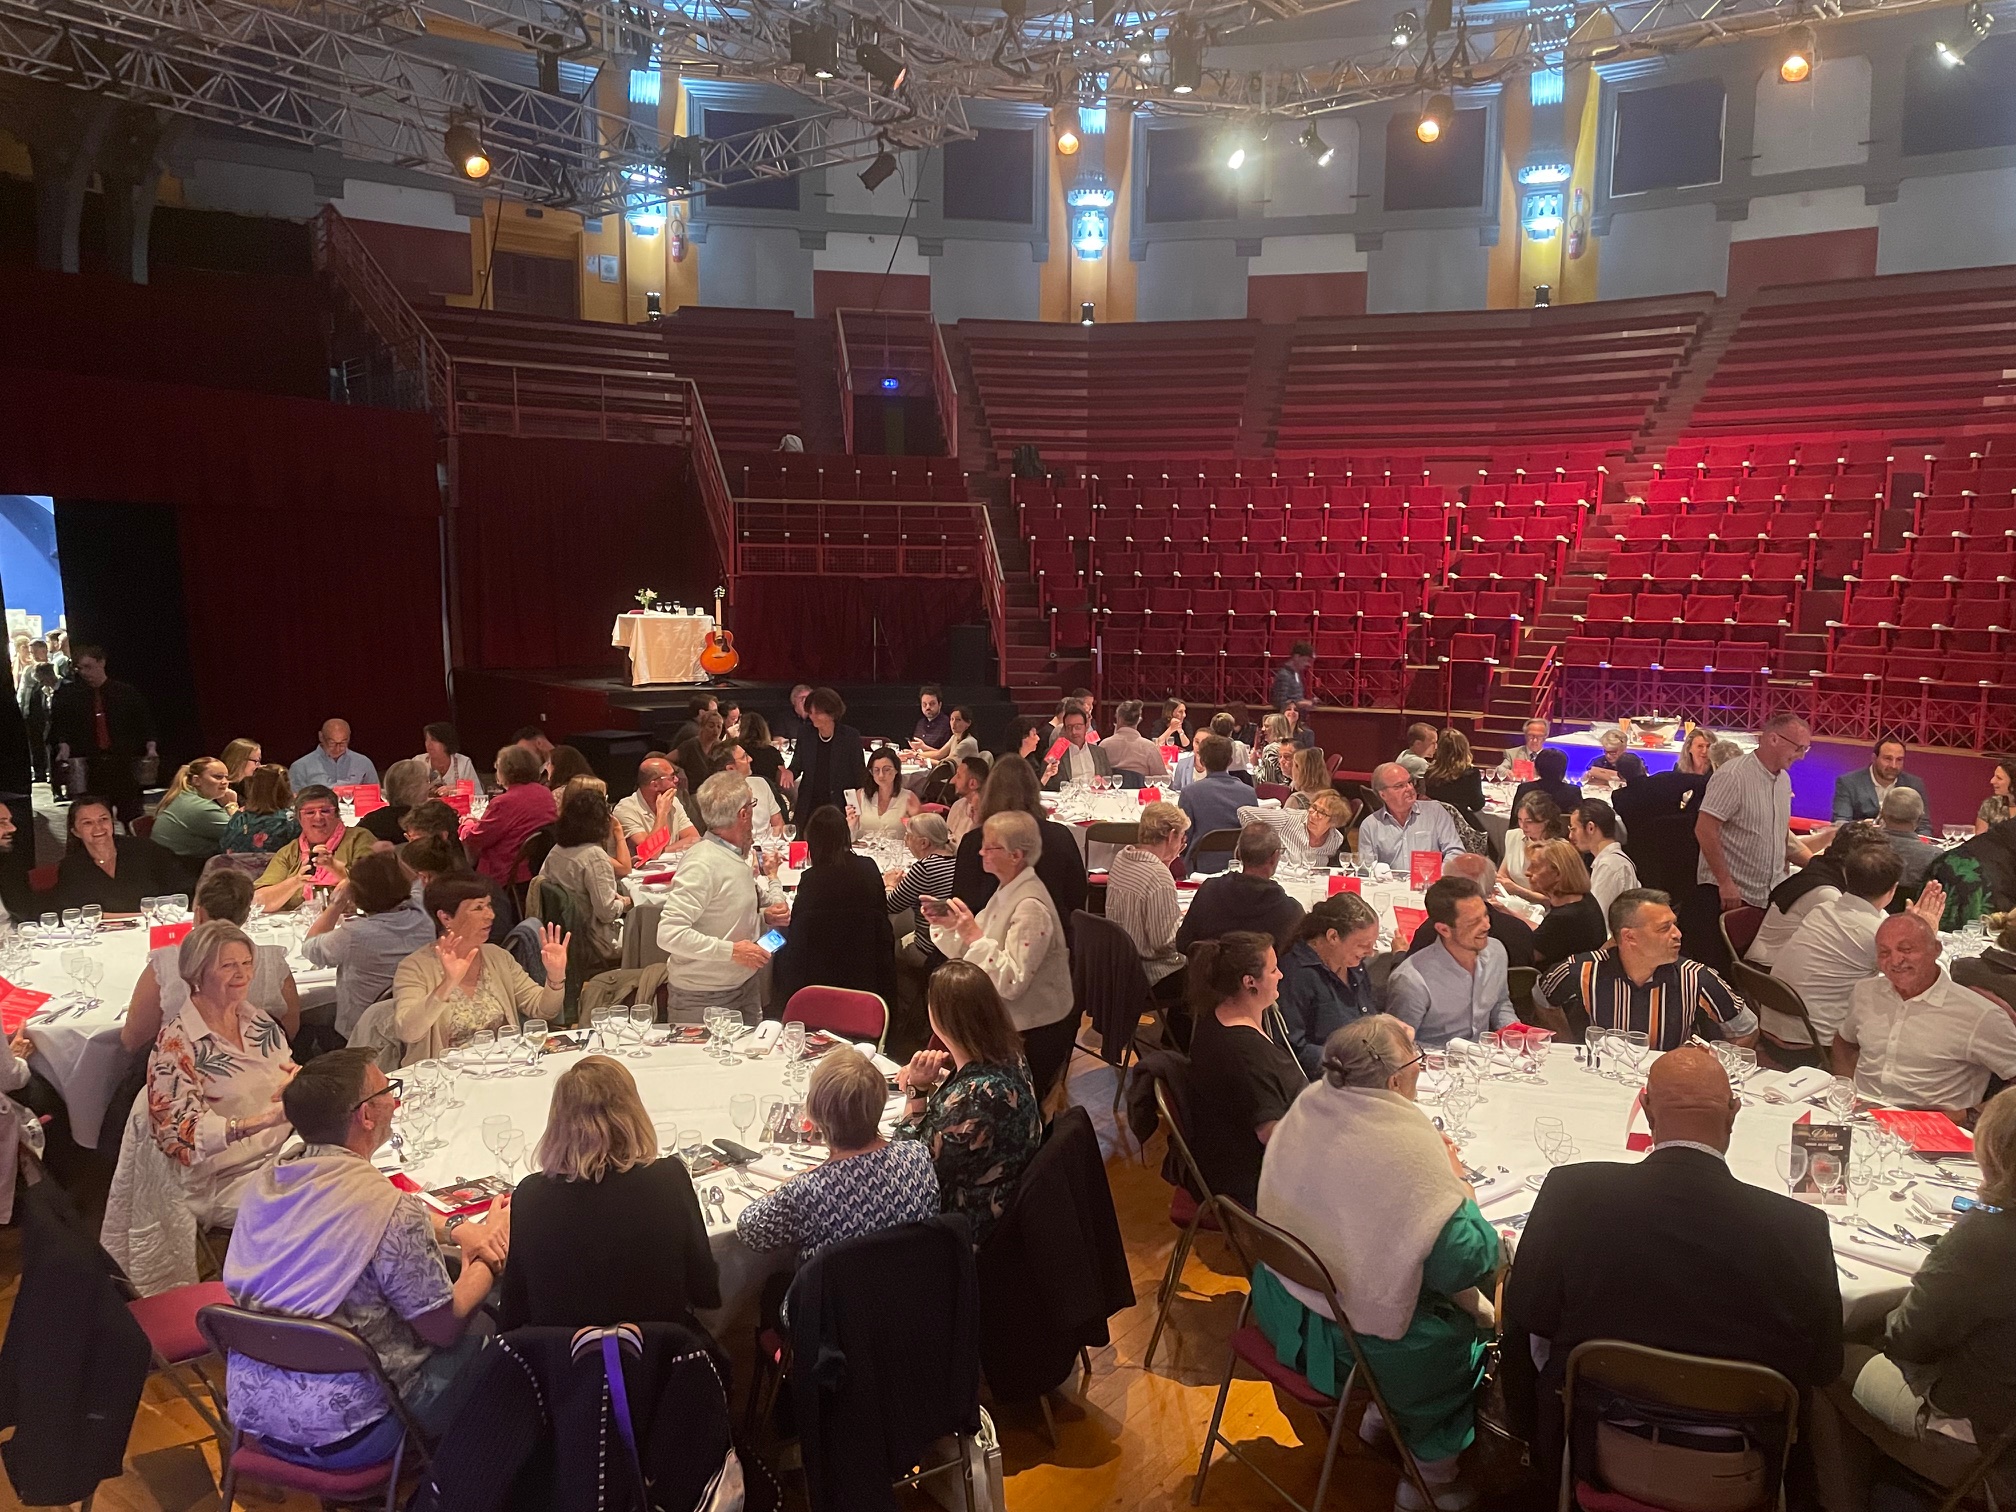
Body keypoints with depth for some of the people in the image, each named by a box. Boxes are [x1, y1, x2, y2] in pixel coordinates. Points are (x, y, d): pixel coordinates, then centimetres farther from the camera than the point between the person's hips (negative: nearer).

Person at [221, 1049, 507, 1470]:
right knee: (481, 1324, 9)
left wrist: (456, 1228, 4)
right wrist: (492, 1258, 4)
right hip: (342, 1436, -7)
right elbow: (444, 1325, -12)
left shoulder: (265, 1181, -1)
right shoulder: (393, 1209, -24)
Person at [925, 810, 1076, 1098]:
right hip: (1009, 1019, 9)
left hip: (1035, 1029, -9)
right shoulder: (1008, 890, 6)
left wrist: (974, 935, -30)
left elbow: (1011, 983, -28)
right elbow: (968, 954, 9)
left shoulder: (1031, 908, -22)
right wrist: (945, 925, -7)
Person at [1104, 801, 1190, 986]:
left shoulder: (1121, 858, -2)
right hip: (1150, 972, -9)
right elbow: (1165, 941, -23)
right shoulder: (1159, 877, -26)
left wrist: (1165, 863, 7)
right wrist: (1183, 919, -5)